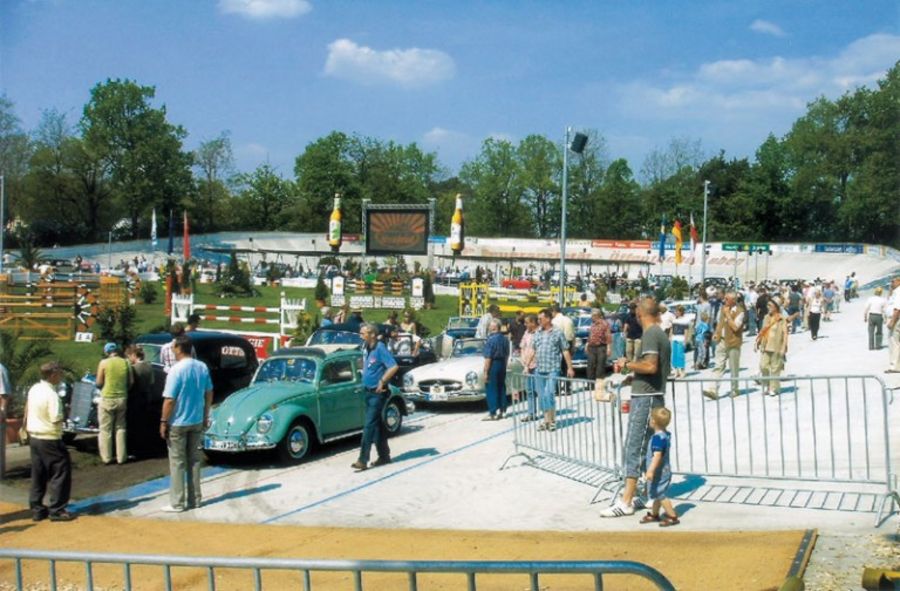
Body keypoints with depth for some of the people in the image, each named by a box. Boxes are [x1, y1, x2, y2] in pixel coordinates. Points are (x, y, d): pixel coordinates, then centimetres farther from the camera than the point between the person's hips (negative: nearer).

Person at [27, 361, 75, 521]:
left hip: (34, 437, 9)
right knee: (61, 472, 1)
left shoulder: (33, 389, 4)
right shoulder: (52, 395, -21)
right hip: (49, 440, -8)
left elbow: (28, 412, 13)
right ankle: (57, 510, 2)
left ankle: (37, 508, 20)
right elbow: (56, 420, -24)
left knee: (38, 474, 15)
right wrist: (64, 416, -4)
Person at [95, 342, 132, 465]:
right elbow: (130, 382, 3)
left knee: (106, 430, 6)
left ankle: (106, 458, 9)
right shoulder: (125, 363, -1)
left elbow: (99, 383, -5)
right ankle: (121, 457, 14)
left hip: (107, 399, -3)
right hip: (122, 399, 3)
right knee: (120, 428, 13)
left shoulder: (104, 363, -9)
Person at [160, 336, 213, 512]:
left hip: (178, 423, -6)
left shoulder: (176, 370, -19)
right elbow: (209, 394, 8)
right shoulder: (202, 367, 1)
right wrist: (205, 416, 18)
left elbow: (169, 400, -19)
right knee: (194, 460, 14)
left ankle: (177, 503, 7)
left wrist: (163, 422, -9)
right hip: (197, 421, 6)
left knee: (177, 462, 3)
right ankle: (195, 499, 19)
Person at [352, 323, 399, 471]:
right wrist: (365, 374, 13)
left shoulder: (380, 348, -16)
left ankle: (363, 460, -10)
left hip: (378, 393, -8)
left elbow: (393, 367, -23)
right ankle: (384, 456, 22)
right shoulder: (366, 348, 9)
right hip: (369, 392, 8)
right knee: (377, 425, 13)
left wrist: (382, 381, -19)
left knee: (369, 425, -10)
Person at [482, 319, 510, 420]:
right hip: (502, 364, 7)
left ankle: (492, 413, 0)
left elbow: (488, 358, -18)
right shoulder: (505, 339, 5)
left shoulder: (490, 339, -18)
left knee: (491, 389, -1)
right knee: (501, 388, 14)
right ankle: (502, 411, 20)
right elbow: (507, 355, 12)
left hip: (493, 364, -7)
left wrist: (486, 372, -14)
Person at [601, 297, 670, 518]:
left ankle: (626, 502, -10)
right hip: (653, 396, 10)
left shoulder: (650, 334, -14)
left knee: (633, 448, -9)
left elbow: (650, 366, -26)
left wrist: (627, 364, -12)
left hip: (645, 398, -10)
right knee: (647, 448, 15)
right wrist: (634, 376, 24)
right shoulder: (661, 334, 15)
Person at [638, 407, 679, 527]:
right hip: (663, 471, 10)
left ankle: (673, 516, 1)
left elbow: (657, 455, -33)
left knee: (660, 495, -4)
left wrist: (651, 471, -37)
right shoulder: (666, 435, 4)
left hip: (659, 472, -10)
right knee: (656, 493, 20)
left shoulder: (658, 437, -25)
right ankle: (654, 514, 32)